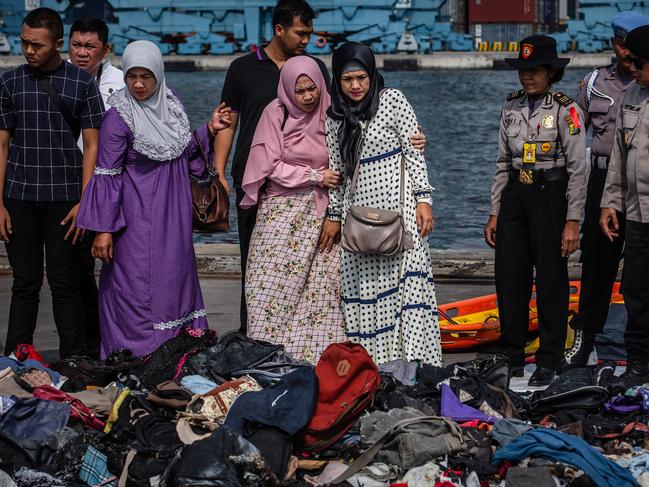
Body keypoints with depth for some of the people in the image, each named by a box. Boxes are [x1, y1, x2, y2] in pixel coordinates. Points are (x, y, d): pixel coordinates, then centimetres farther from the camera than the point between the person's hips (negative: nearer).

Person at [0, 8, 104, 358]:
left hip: (64, 198, -1)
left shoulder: (82, 83, 3)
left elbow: (92, 146, 1)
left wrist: (84, 202, -7)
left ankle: (73, 361, 5)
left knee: (65, 283, 0)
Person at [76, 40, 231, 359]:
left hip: (173, 213, 7)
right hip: (137, 216, -7)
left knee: (176, 276, 11)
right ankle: (138, 356, 2)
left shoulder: (170, 103, 4)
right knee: (137, 284, -5)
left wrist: (210, 129, 1)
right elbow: (107, 175, -13)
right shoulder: (119, 116, -13)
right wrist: (103, 229, -15)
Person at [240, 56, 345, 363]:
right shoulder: (276, 114, -3)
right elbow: (270, 167, -6)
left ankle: (317, 357, 1)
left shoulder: (328, 115, 6)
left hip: (319, 212, 3)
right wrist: (314, 176, -9)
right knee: (276, 285, -7)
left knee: (319, 286, -2)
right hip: (282, 212, -3)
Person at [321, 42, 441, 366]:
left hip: (397, 200, -4)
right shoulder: (336, 115, 11)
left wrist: (424, 199, -10)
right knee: (361, 284, -1)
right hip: (359, 207, 4)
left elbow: (414, 151, -3)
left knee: (406, 277, -12)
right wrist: (333, 214, 16)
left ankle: (415, 360, -14)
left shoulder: (392, 100, -2)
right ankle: (368, 363, 2)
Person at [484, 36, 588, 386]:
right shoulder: (512, 108, 8)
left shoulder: (566, 110, -8)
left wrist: (572, 221, -13)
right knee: (509, 279, 6)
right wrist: (494, 212, 10)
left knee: (551, 280, 2)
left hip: (550, 197, -5)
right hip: (514, 197, 5)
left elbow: (578, 169, -9)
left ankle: (549, 361, 11)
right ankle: (512, 357, 18)